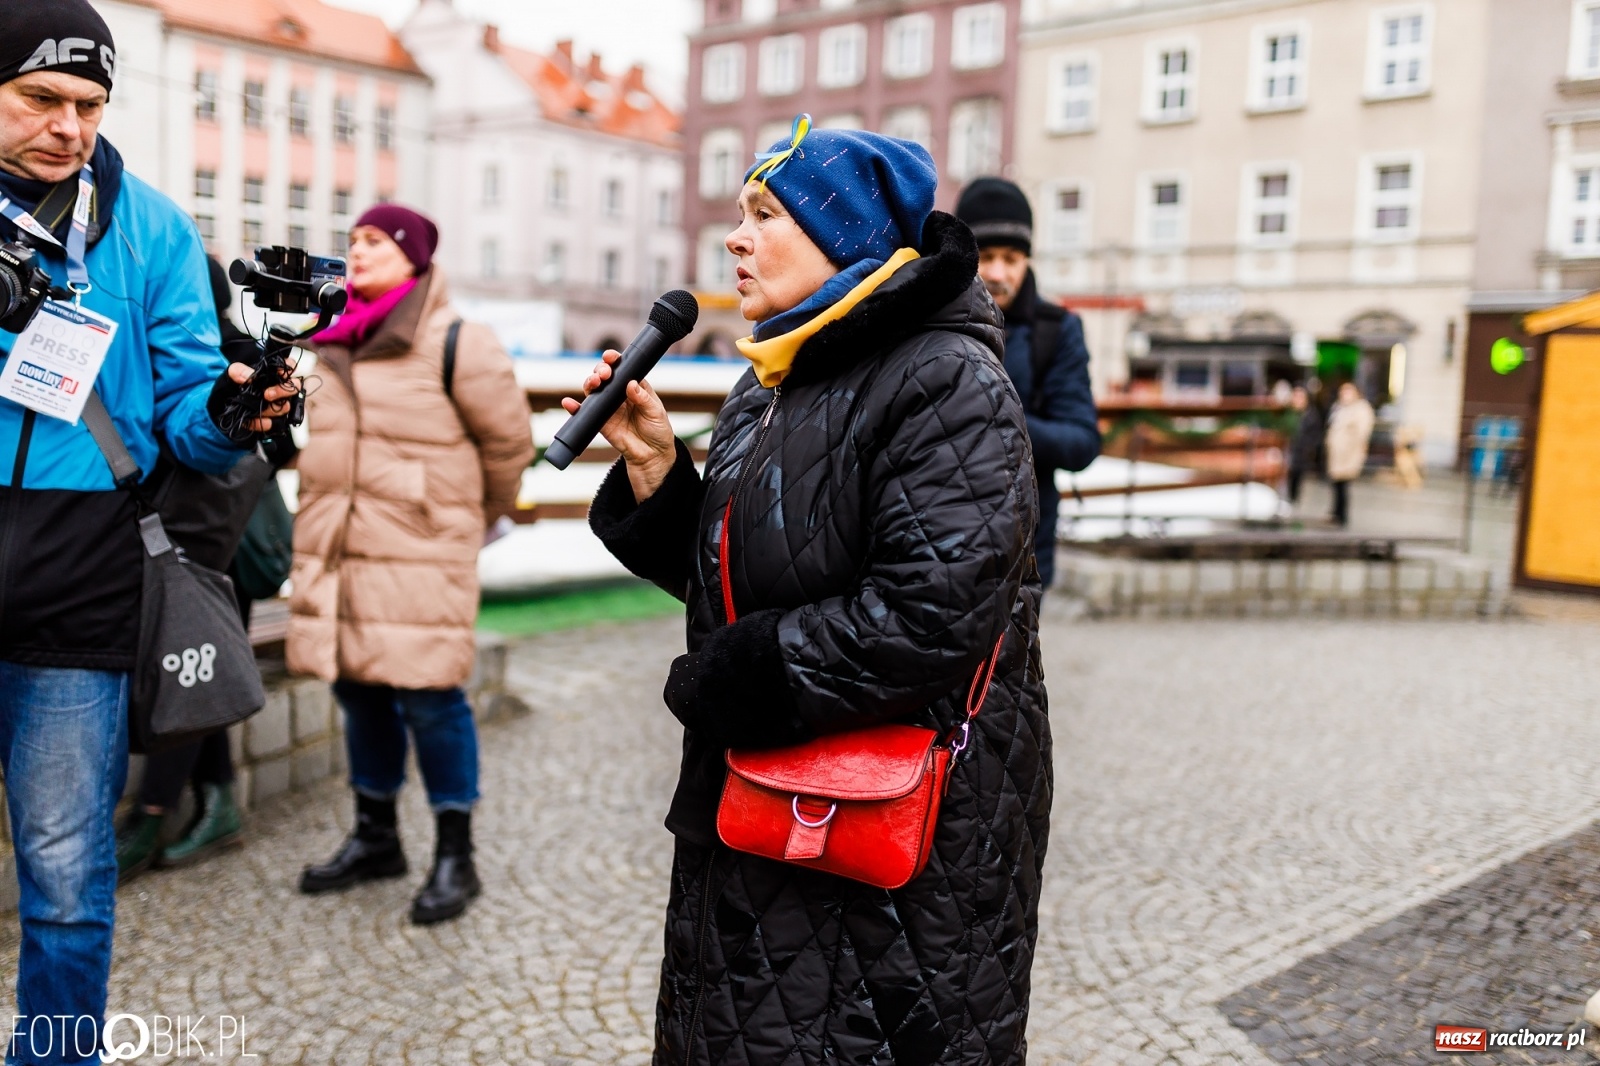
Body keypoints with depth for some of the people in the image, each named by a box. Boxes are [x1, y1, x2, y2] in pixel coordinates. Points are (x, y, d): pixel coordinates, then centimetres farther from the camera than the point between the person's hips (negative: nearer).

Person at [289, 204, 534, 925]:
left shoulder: (454, 345, -8)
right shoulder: (333, 344, 14)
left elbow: (508, 442, 1)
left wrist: (479, 516, 14)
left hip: (419, 558, -7)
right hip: (338, 550, 7)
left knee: (428, 697, -5)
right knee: (359, 691, 13)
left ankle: (455, 856, 8)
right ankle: (375, 837, 28)